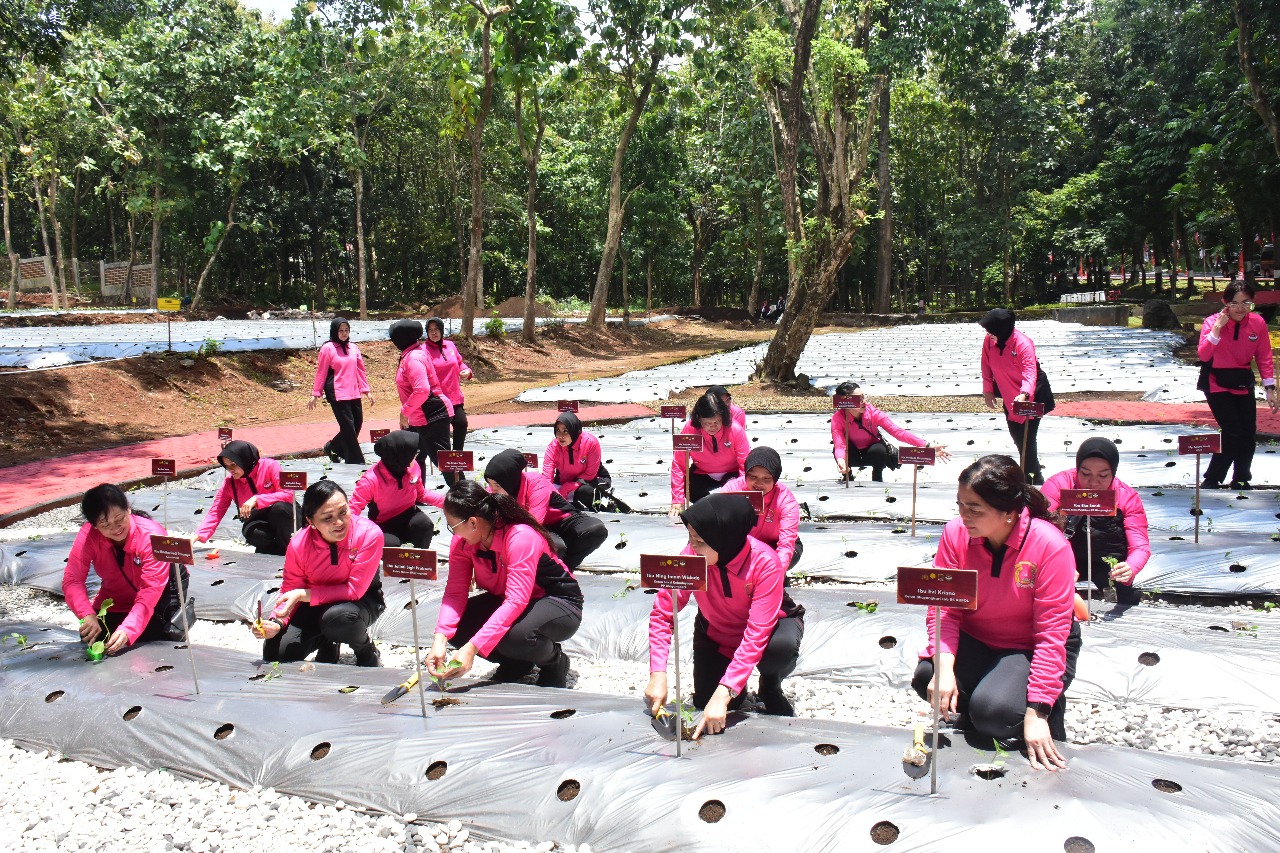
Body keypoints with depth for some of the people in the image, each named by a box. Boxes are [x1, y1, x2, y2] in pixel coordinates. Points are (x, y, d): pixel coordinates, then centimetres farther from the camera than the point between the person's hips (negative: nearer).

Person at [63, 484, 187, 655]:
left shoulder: (151, 536, -33)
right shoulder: (88, 535, -24)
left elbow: (151, 590, -37)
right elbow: (72, 579, -28)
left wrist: (128, 630, -49)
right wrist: (87, 615, -47)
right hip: (116, 600, 5)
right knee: (92, 634, -13)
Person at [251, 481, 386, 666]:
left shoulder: (369, 534, -28)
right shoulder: (299, 544, -18)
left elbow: (354, 590, -26)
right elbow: (290, 592, -4)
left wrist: (303, 594, -31)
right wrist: (276, 623, -25)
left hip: (362, 598, -3)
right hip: (317, 602, 4)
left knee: (339, 616, -38)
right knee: (275, 653, -12)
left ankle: (366, 648, -3)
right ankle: (326, 642, 19)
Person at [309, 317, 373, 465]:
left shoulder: (353, 348, 12)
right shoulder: (328, 348, -4)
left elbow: (361, 370, 15)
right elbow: (321, 373, -2)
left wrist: (366, 390, 10)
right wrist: (315, 394, -2)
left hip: (354, 393, 6)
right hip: (337, 394, -6)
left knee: (357, 424, 7)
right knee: (348, 426, -6)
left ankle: (332, 447, 29)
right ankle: (356, 461, 2)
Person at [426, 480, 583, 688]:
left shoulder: (521, 537, -32)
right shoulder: (463, 541, -10)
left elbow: (516, 601, -38)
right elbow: (455, 591, -15)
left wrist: (472, 648, -45)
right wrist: (440, 640, -33)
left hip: (560, 604, -7)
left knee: (514, 636, -39)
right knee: (454, 627, -18)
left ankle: (555, 660, -2)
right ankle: (517, 663, 8)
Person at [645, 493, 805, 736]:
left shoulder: (765, 563, -35)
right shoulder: (691, 556, -28)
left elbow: (757, 635, -39)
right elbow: (662, 613, -23)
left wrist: (723, 695, -46)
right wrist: (658, 674, -34)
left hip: (770, 623, -2)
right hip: (716, 632, 2)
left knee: (781, 647, -35)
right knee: (704, 705, -11)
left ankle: (770, 687, -1)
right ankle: (736, 688, 23)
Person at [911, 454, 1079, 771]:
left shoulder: (1050, 545, -24)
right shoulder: (956, 533, -14)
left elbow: (1051, 633, -22)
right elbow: (944, 607, -13)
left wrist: (1036, 712, -24)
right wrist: (945, 667, -30)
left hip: (1030, 648, -3)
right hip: (974, 639, 3)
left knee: (994, 711, -29)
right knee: (926, 678, -26)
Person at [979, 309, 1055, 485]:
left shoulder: (1023, 344, -29)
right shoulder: (989, 340, -11)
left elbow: (1030, 373, -39)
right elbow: (987, 367, 3)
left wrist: (1024, 394, -55)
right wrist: (988, 390, -3)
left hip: (1030, 397, -6)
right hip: (1009, 397, 7)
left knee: (1026, 438, -9)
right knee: (1016, 436, 17)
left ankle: (1034, 478, 5)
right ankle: (1032, 471, 38)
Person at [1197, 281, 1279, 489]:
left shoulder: (1258, 323, -7)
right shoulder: (1212, 322, -16)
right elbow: (1203, 356, -28)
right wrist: (1217, 328, -33)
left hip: (1243, 382, 4)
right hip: (1217, 384, -4)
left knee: (1249, 436, 5)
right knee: (1233, 433, -13)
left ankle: (1241, 481, 24)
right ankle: (1211, 481, 1)